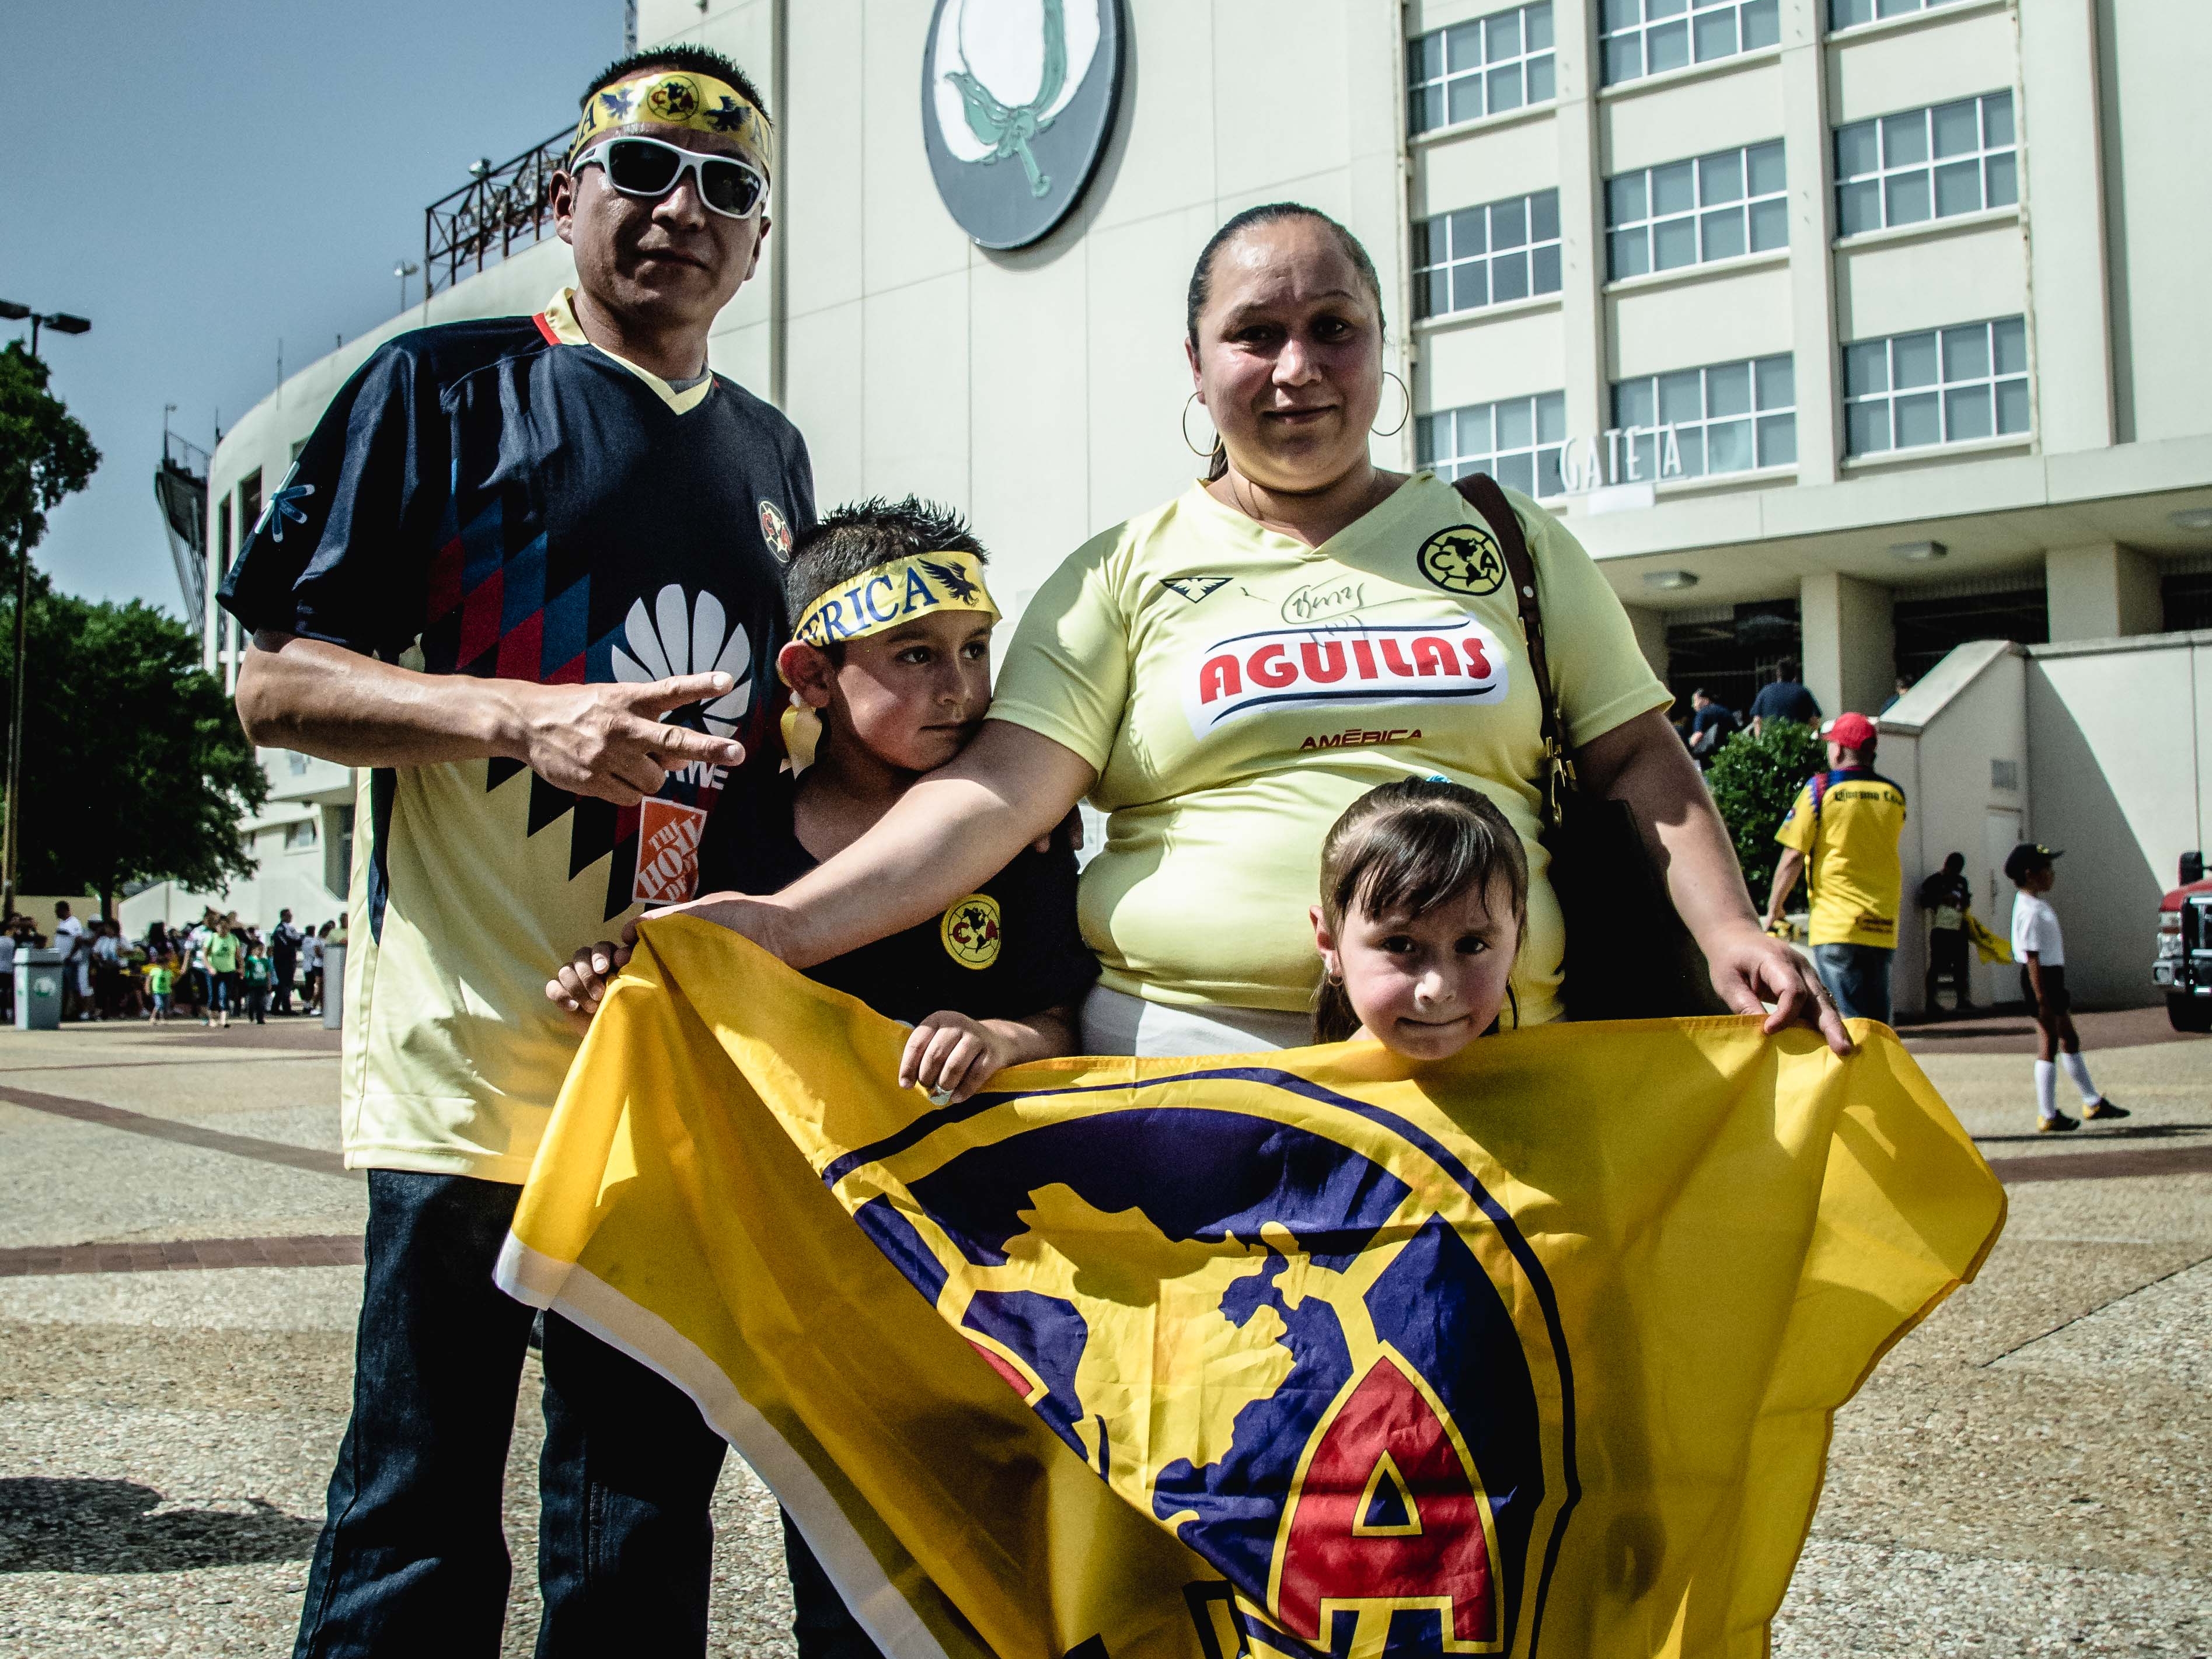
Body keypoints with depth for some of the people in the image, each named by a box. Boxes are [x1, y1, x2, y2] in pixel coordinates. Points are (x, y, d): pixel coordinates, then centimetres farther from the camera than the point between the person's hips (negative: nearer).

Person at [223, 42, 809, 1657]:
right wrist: (523, 718, -18)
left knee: (648, 1519, 13)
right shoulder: (448, 387, 2)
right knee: (419, 1522, 1)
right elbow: (279, 681, -3)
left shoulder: (773, 455, 18)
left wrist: (775, 749, 6)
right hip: (476, 1047, -5)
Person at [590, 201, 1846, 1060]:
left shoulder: (1508, 540, 13)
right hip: (1183, 1055, -1)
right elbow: (1001, 790, -5)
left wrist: (1728, 929, -4)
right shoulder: (1128, 573, 6)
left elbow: (1637, 763, 13)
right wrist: (792, 922, -18)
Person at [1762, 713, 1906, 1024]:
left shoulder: (1821, 789, -4)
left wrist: (1774, 907, 3)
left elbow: (1793, 856, -6)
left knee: (1850, 1021, -7)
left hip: (1837, 926, -5)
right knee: (1877, 1019, 10)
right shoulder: (1894, 795, 9)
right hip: (1884, 928, 5)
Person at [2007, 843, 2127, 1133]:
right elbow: (2032, 958, -24)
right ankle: (2048, 1117, 2)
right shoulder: (2030, 911, -21)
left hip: (2052, 976, 11)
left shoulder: (2036, 904, 12)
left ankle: (2093, 1103, 28)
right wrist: (2042, 1001, -25)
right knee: (2049, 1045, -4)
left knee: (2069, 1039, 17)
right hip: (2041, 979, -11)